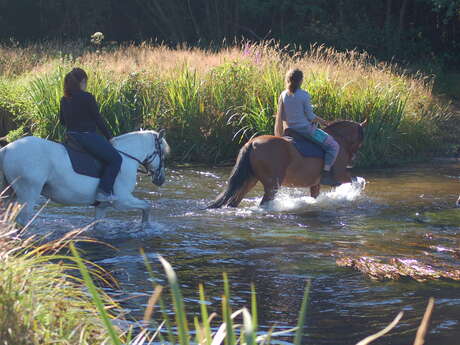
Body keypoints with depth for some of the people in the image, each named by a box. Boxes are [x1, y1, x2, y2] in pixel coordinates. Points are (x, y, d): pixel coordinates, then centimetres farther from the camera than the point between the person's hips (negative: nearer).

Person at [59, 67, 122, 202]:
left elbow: (62, 120, 15)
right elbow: (98, 120, -9)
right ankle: (104, 191, -12)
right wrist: (108, 136, 3)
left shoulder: (64, 100, 7)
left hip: (71, 136, 9)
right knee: (115, 159, -1)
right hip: (88, 137, -9)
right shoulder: (87, 98, -14)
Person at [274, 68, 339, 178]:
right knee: (333, 146, 1)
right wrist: (320, 120, 4)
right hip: (306, 129, -7)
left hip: (291, 130, 7)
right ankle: (326, 171, -9)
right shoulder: (304, 95, -17)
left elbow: (282, 117, 2)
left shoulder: (283, 95, -2)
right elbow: (310, 116, -16)